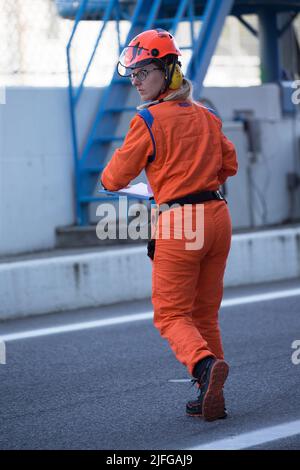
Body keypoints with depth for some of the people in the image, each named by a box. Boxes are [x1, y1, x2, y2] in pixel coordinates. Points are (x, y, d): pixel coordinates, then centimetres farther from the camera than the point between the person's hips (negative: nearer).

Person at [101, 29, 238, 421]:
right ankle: (212, 397, 11)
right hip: (217, 215, 6)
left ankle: (205, 365, -25)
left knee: (171, 315, 2)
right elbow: (229, 164, 20)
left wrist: (105, 180, 20)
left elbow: (118, 175, -2)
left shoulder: (149, 120, -9)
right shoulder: (205, 116, 11)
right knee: (205, 313, 15)